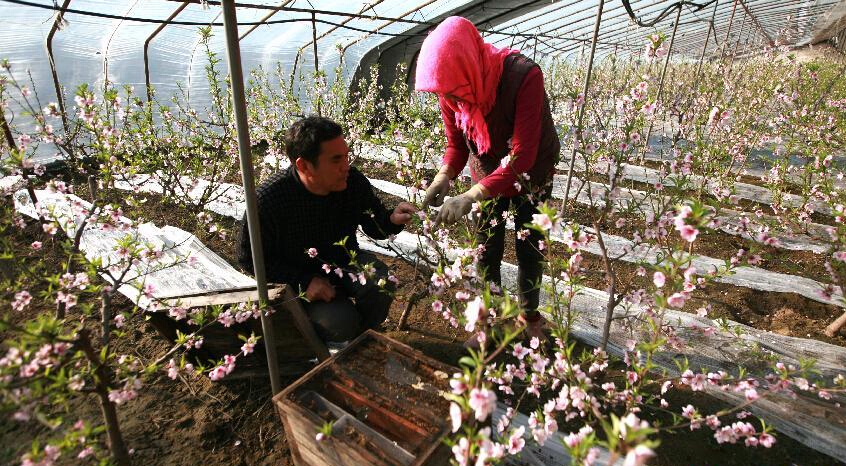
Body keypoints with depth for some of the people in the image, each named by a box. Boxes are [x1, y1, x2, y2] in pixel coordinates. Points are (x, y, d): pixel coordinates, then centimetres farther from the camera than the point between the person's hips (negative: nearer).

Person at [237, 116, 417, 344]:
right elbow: (250, 258, -15)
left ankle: (362, 334, 7)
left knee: (380, 285, -25)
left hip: (345, 261, 4)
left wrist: (392, 219, -24)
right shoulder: (268, 199, -26)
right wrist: (304, 282, -23)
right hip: (298, 278, -3)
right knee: (340, 323, -26)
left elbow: (375, 228, 0)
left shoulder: (354, 181, -16)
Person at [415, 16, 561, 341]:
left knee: (529, 250, 7)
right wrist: (444, 177, -30)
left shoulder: (524, 77, -36)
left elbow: (523, 157, -41)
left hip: (531, 175, -3)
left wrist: (470, 198, -50)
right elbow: (457, 145, -9)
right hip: (487, 175, 4)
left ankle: (530, 316, 33)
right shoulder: (452, 90, -22)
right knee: (487, 251, 10)